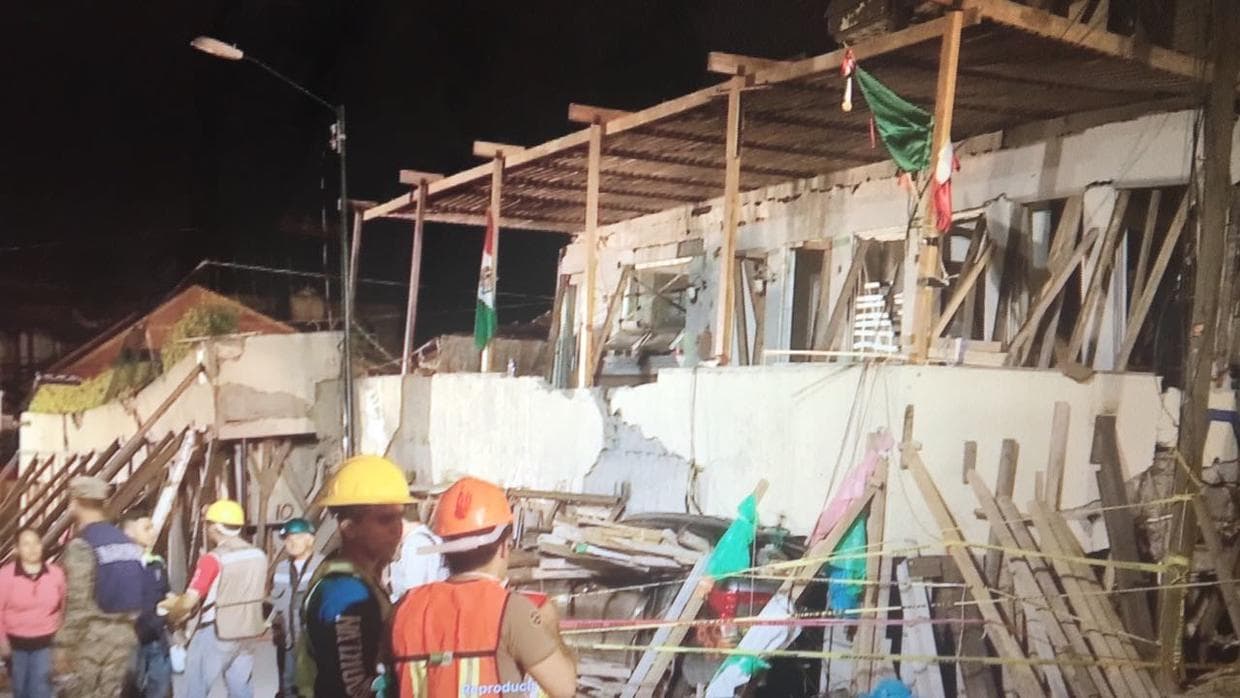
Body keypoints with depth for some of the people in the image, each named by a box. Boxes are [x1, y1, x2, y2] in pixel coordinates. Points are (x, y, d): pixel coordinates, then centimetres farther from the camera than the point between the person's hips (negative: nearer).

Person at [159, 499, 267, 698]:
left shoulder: (213, 559, -18)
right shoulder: (259, 556, 2)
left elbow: (189, 601, -21)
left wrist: (172, 615, -1)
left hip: (216, 634, -6)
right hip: (248, 633, 6)